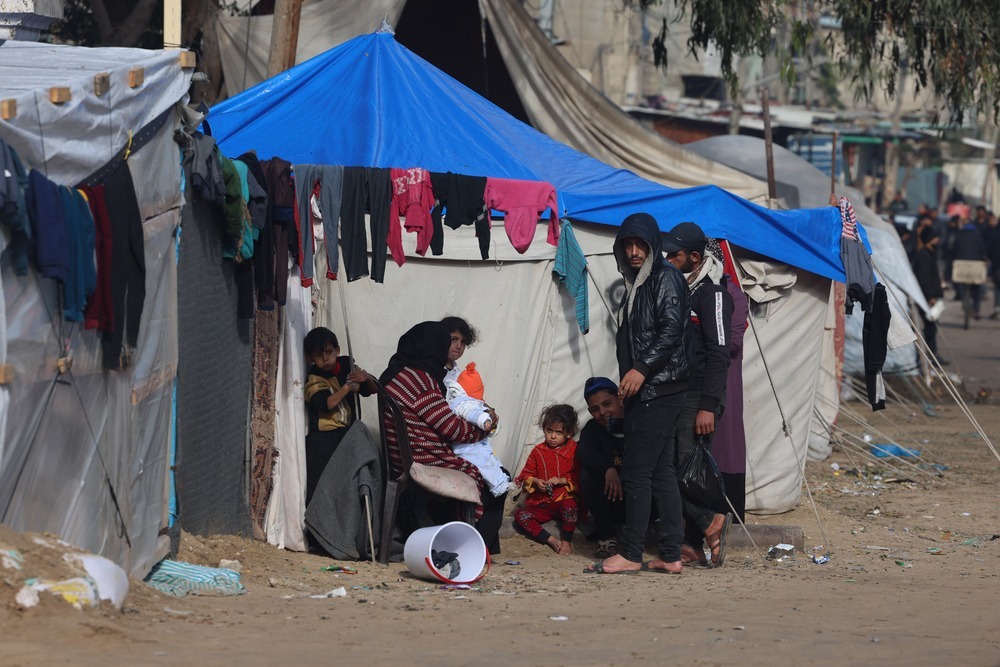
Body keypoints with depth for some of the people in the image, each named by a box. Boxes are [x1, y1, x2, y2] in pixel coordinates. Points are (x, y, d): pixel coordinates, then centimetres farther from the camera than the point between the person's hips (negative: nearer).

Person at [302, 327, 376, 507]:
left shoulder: (346, 367, 7)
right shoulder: (313, 379, -7)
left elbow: (372, 390, 10)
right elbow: (326, 403, -22)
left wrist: (366, 379, -11)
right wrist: (347, 387, -30)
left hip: (348, 435, 4)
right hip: (323, 439, -4)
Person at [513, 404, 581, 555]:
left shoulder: (574, 451, 1)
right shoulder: (538, 451, 9)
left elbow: (579, 478, -4)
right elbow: (526, 475, 12)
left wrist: (563, 481, -19)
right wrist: (535, 482, -9)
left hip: (565, 499, -3)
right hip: (541, 503, 3)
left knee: (570, 506, -39)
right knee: (520, 516, -23)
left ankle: (567, 541, -20)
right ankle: (552, 541, -27)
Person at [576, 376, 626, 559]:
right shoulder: (593, 429, 2)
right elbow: (583, 452, -20)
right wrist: (608, 469, -41)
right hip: (613, 506, 2)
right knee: (587, 474, -23)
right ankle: (607, 538, -16)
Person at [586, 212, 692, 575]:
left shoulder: (665, 277, -8)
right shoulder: (638, 283, 20)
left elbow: (672, 331, -18)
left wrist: (641, 369, -23)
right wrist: (628, 378, 16)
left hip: (658, 390, -10)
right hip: (647, 392, 10)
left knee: (637, 471, -9)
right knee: (661, 472, 8)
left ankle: (630, 554, -6)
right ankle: (670, 555, 8)